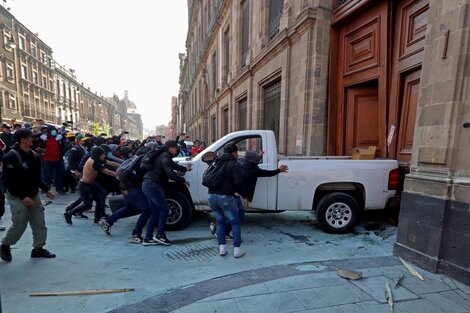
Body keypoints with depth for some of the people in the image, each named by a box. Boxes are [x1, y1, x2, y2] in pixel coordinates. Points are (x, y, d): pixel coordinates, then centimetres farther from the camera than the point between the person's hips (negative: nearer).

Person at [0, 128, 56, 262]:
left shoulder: (34, 156, 6)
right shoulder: (11, 157, -16)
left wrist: (47, 190, 5)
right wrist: (23, 197, -22)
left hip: (33, 195, 7)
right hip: (17, 197, -7)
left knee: (39, 222, 6)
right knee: (19, 224, -4)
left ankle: (38, 248, 19)